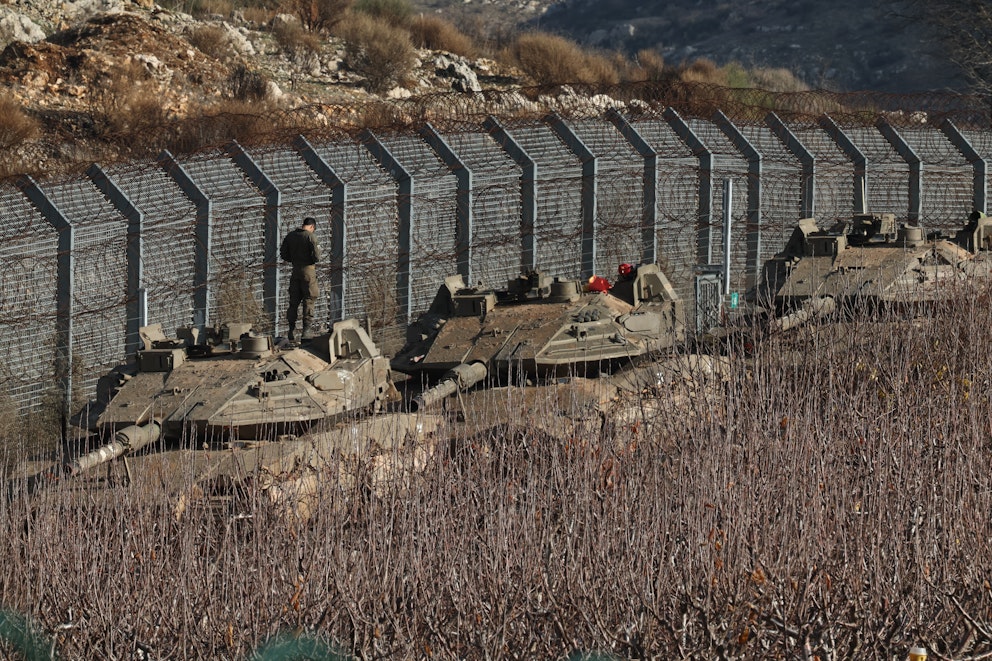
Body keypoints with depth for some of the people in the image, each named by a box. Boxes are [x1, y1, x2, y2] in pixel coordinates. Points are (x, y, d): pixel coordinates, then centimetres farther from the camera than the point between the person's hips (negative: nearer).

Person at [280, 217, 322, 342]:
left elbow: (283, 254, 9)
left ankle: (292, 331, 8)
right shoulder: (310, 236, -11)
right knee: (309, 300, 1)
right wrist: (318, 250, 6)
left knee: (294, 301, 9)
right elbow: (316, 257, -15)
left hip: (295, 271, 5)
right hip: (308, 270, -5)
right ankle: (307, 330, -3)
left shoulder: (290, 236, 6)